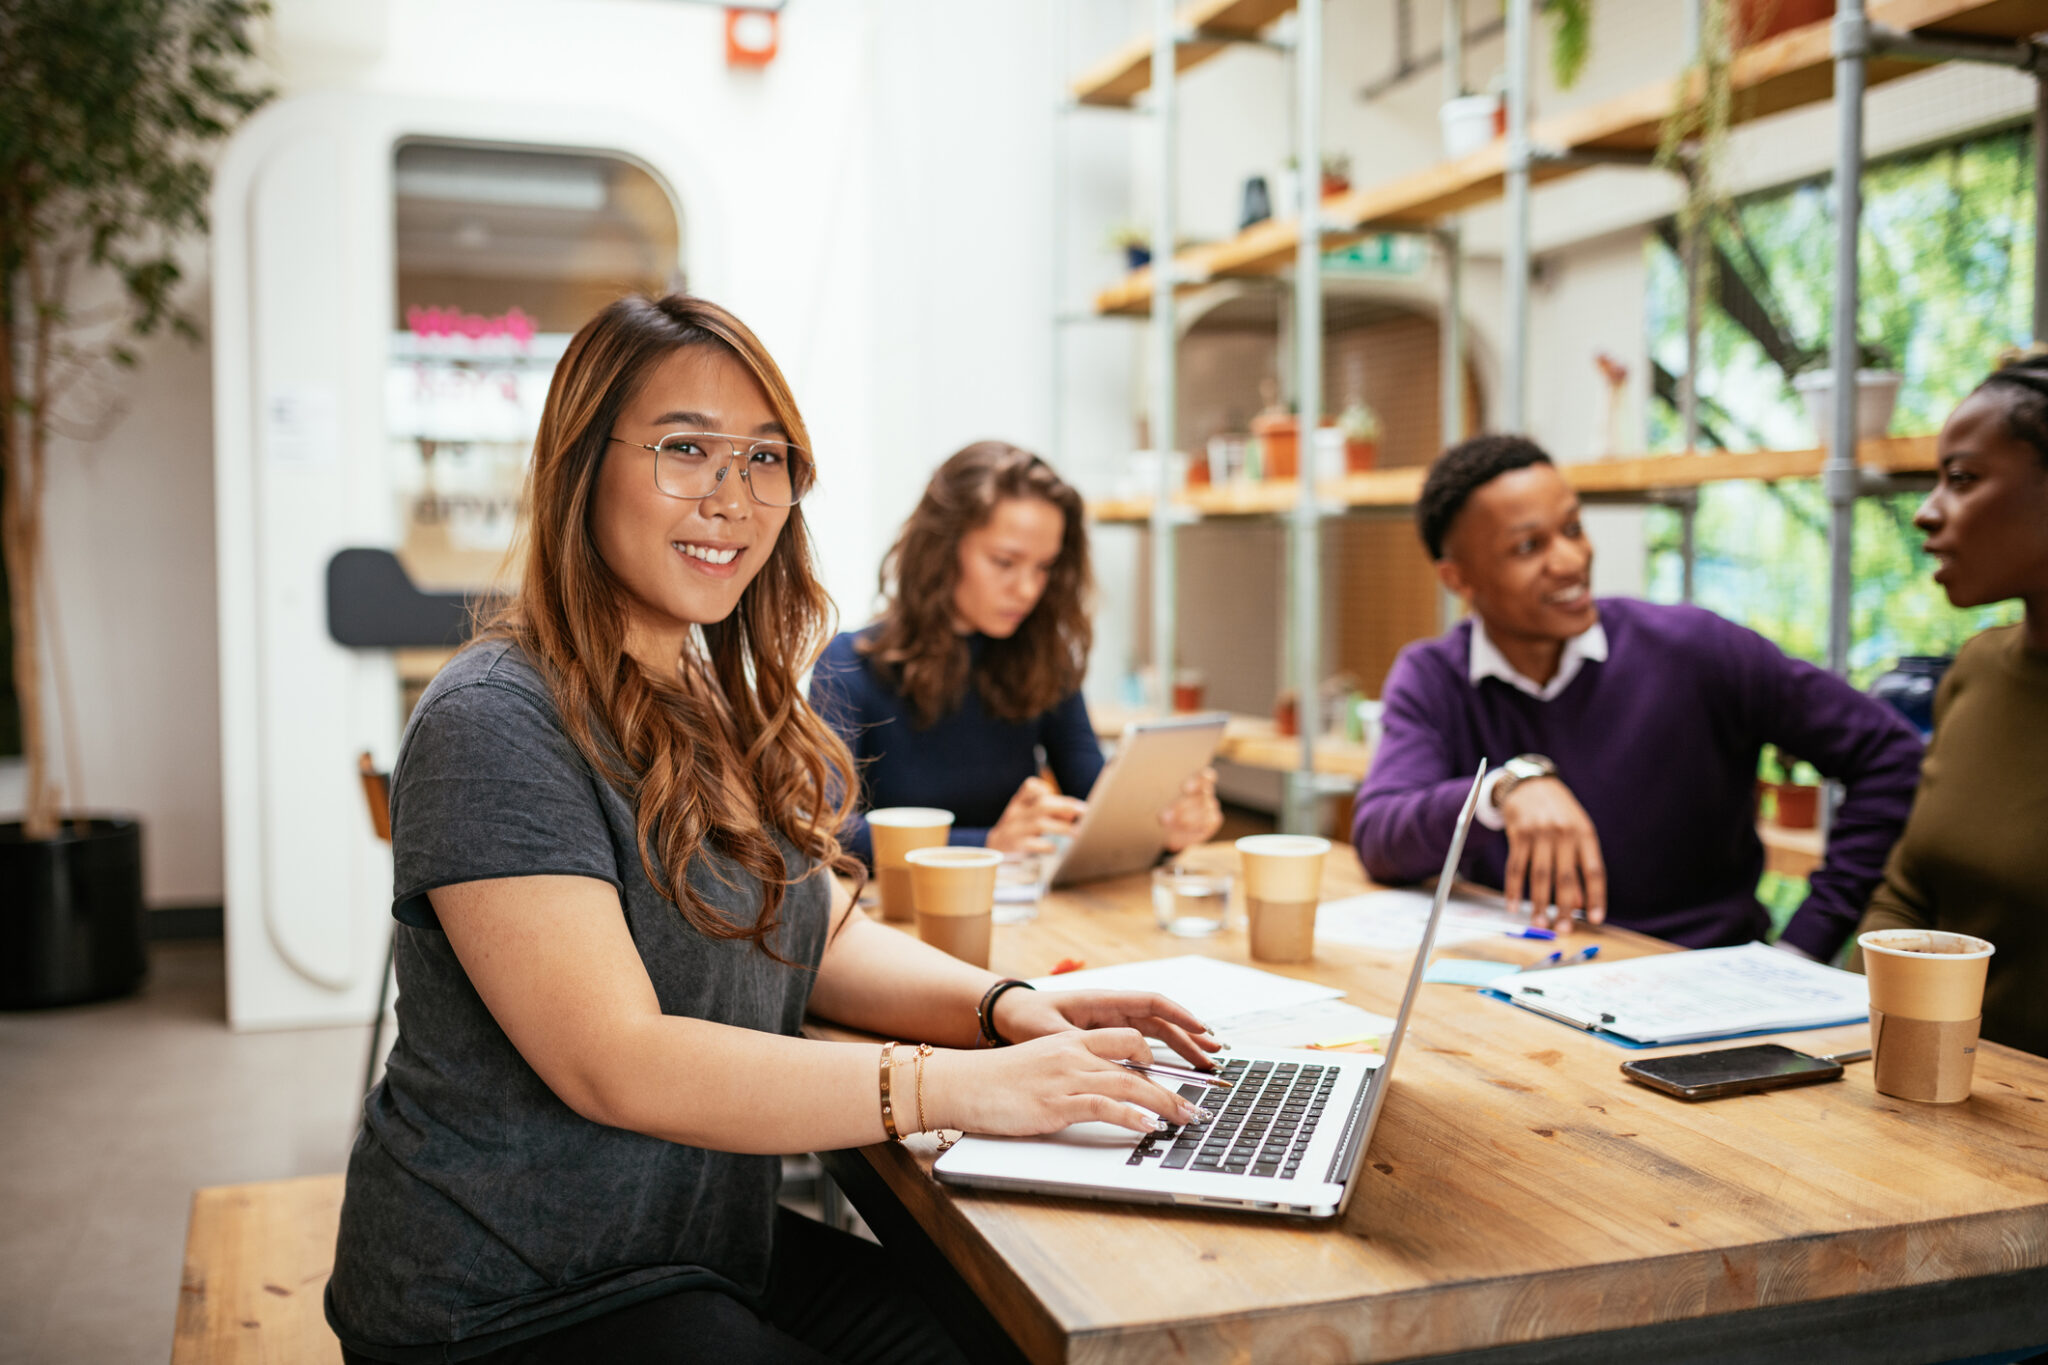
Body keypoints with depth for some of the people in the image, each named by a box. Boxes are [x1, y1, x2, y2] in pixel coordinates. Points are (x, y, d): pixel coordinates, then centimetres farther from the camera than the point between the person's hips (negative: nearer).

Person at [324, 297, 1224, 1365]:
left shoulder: (721, 707, 9)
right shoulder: (495, 726, -19)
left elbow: (818, 936, 12)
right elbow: (618, 1064, -26)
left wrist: (1004, 1007, -7)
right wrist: (958, 1087, -29)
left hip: (711, 1249, 7)